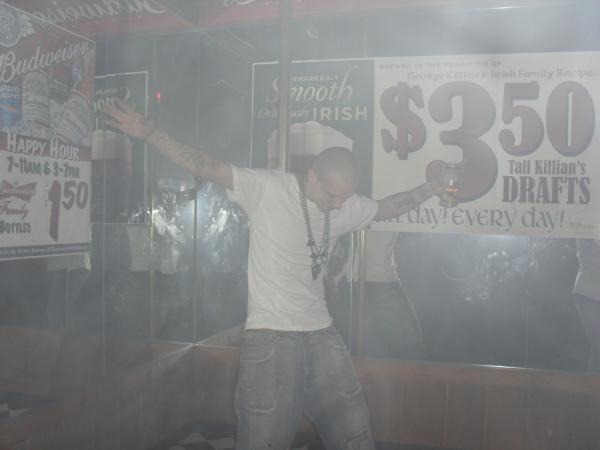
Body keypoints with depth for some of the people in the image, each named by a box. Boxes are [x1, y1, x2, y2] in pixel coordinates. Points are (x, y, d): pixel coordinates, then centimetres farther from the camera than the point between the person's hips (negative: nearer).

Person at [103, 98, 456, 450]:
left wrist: (434, 187, 22)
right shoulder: (266, 188, -11)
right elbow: (209, 168, -17)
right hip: (270, 338, -5)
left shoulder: (347, 206, 7)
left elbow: (386, 208, 24)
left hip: (321, 335, 6)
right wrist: (149, 133, -25)